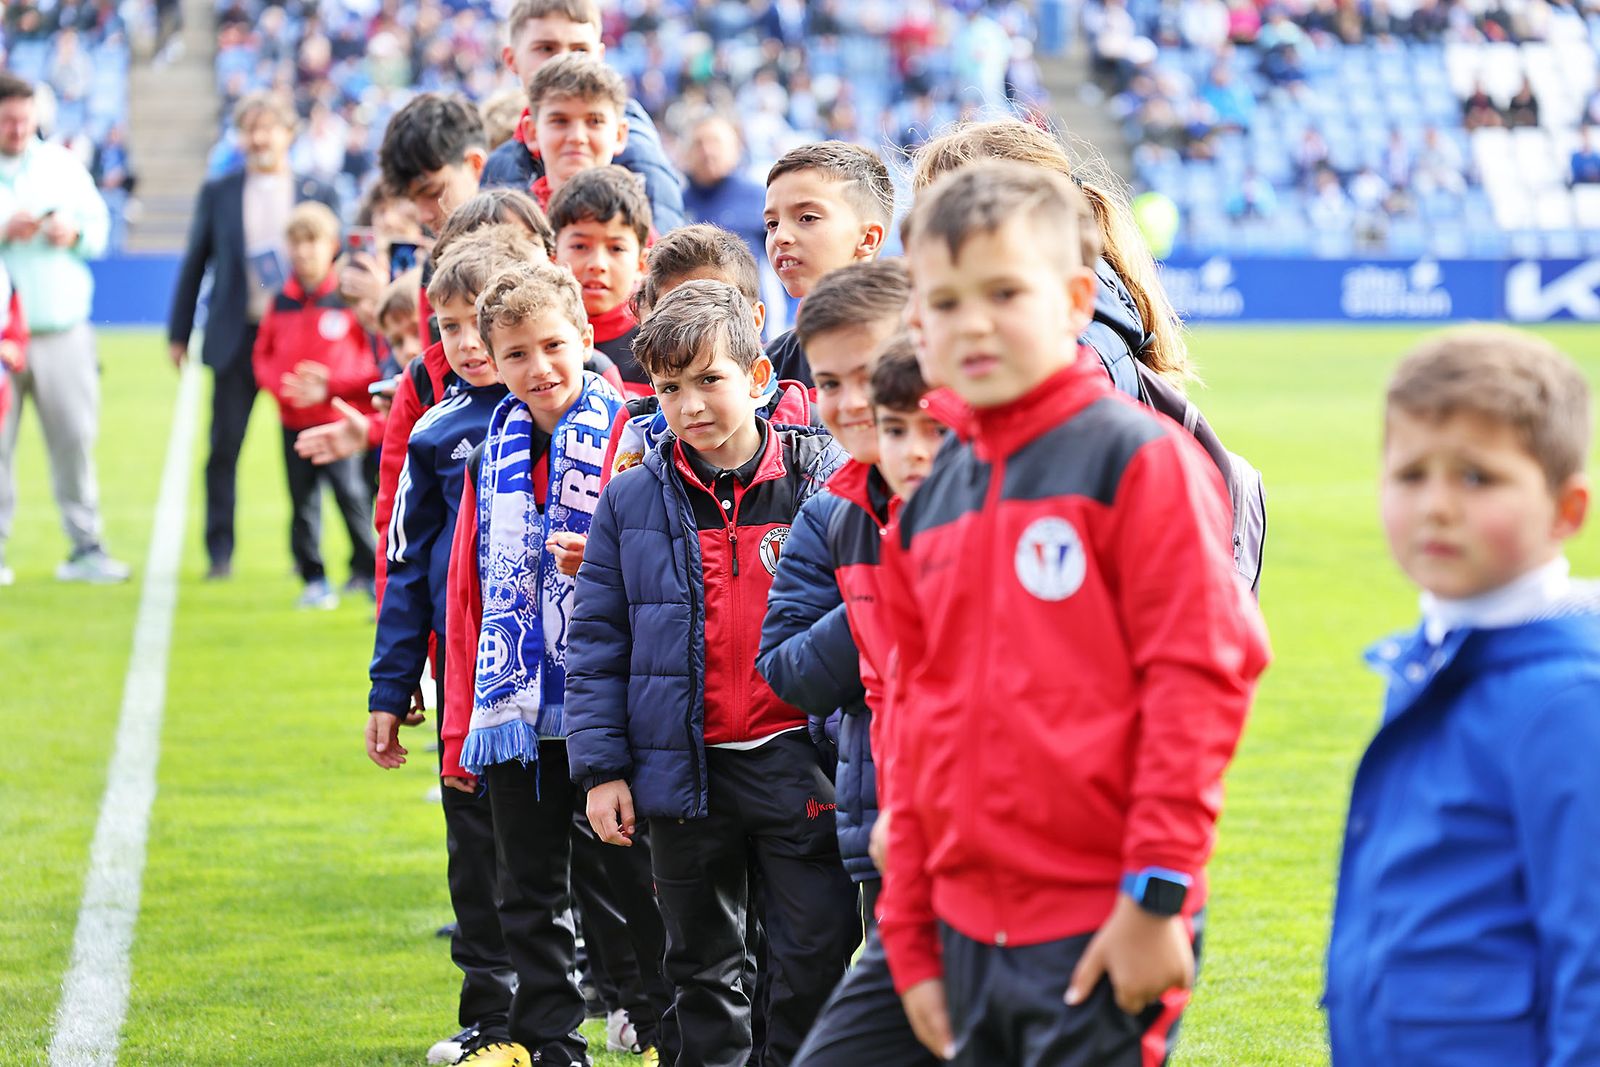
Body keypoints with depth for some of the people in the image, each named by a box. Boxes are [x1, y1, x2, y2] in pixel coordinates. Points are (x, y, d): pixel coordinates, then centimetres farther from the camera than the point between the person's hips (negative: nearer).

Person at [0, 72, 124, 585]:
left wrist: (74, 232, -7)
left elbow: (99, 224, 14)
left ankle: (85, 547, 6)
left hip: (62, 329, 3)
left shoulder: (61, 164, 12)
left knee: (75, 436, 0)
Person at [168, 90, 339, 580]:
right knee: (224, 447, 0)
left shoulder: (319, 194, 5)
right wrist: (179, 332, 6)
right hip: (236, 338, 1)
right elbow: (195, 263, 10)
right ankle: (219, 553, 7)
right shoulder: (217, 193, 7)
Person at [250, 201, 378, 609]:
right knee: (303, 502, 7)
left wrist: (330, 383, -15)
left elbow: (374, 358, -6)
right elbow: (263, 356, 11)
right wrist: (281, 384, -8)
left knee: (351, 493, -7)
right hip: (294, 419, 4)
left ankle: (367, 570, 10)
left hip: (340, 418, -4)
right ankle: (313, 580, 15)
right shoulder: (281, 301, 6)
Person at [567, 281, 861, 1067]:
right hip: (685, 769, 2)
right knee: (702, 966, 14)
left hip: (799, 766, -2)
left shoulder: (822, 479, -3)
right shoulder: (631, 501, 3)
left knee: (817, 959, -2)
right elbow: (597, 647, 6)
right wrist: (601, 767, -1)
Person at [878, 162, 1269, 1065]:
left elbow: (1199, 675, -12)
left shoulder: (1140, 458, -7)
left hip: (1100, 934, -6)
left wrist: (1159, 893, -15)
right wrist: (911, 937, 14)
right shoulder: (929, 504, 13)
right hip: (971, 935, 7)